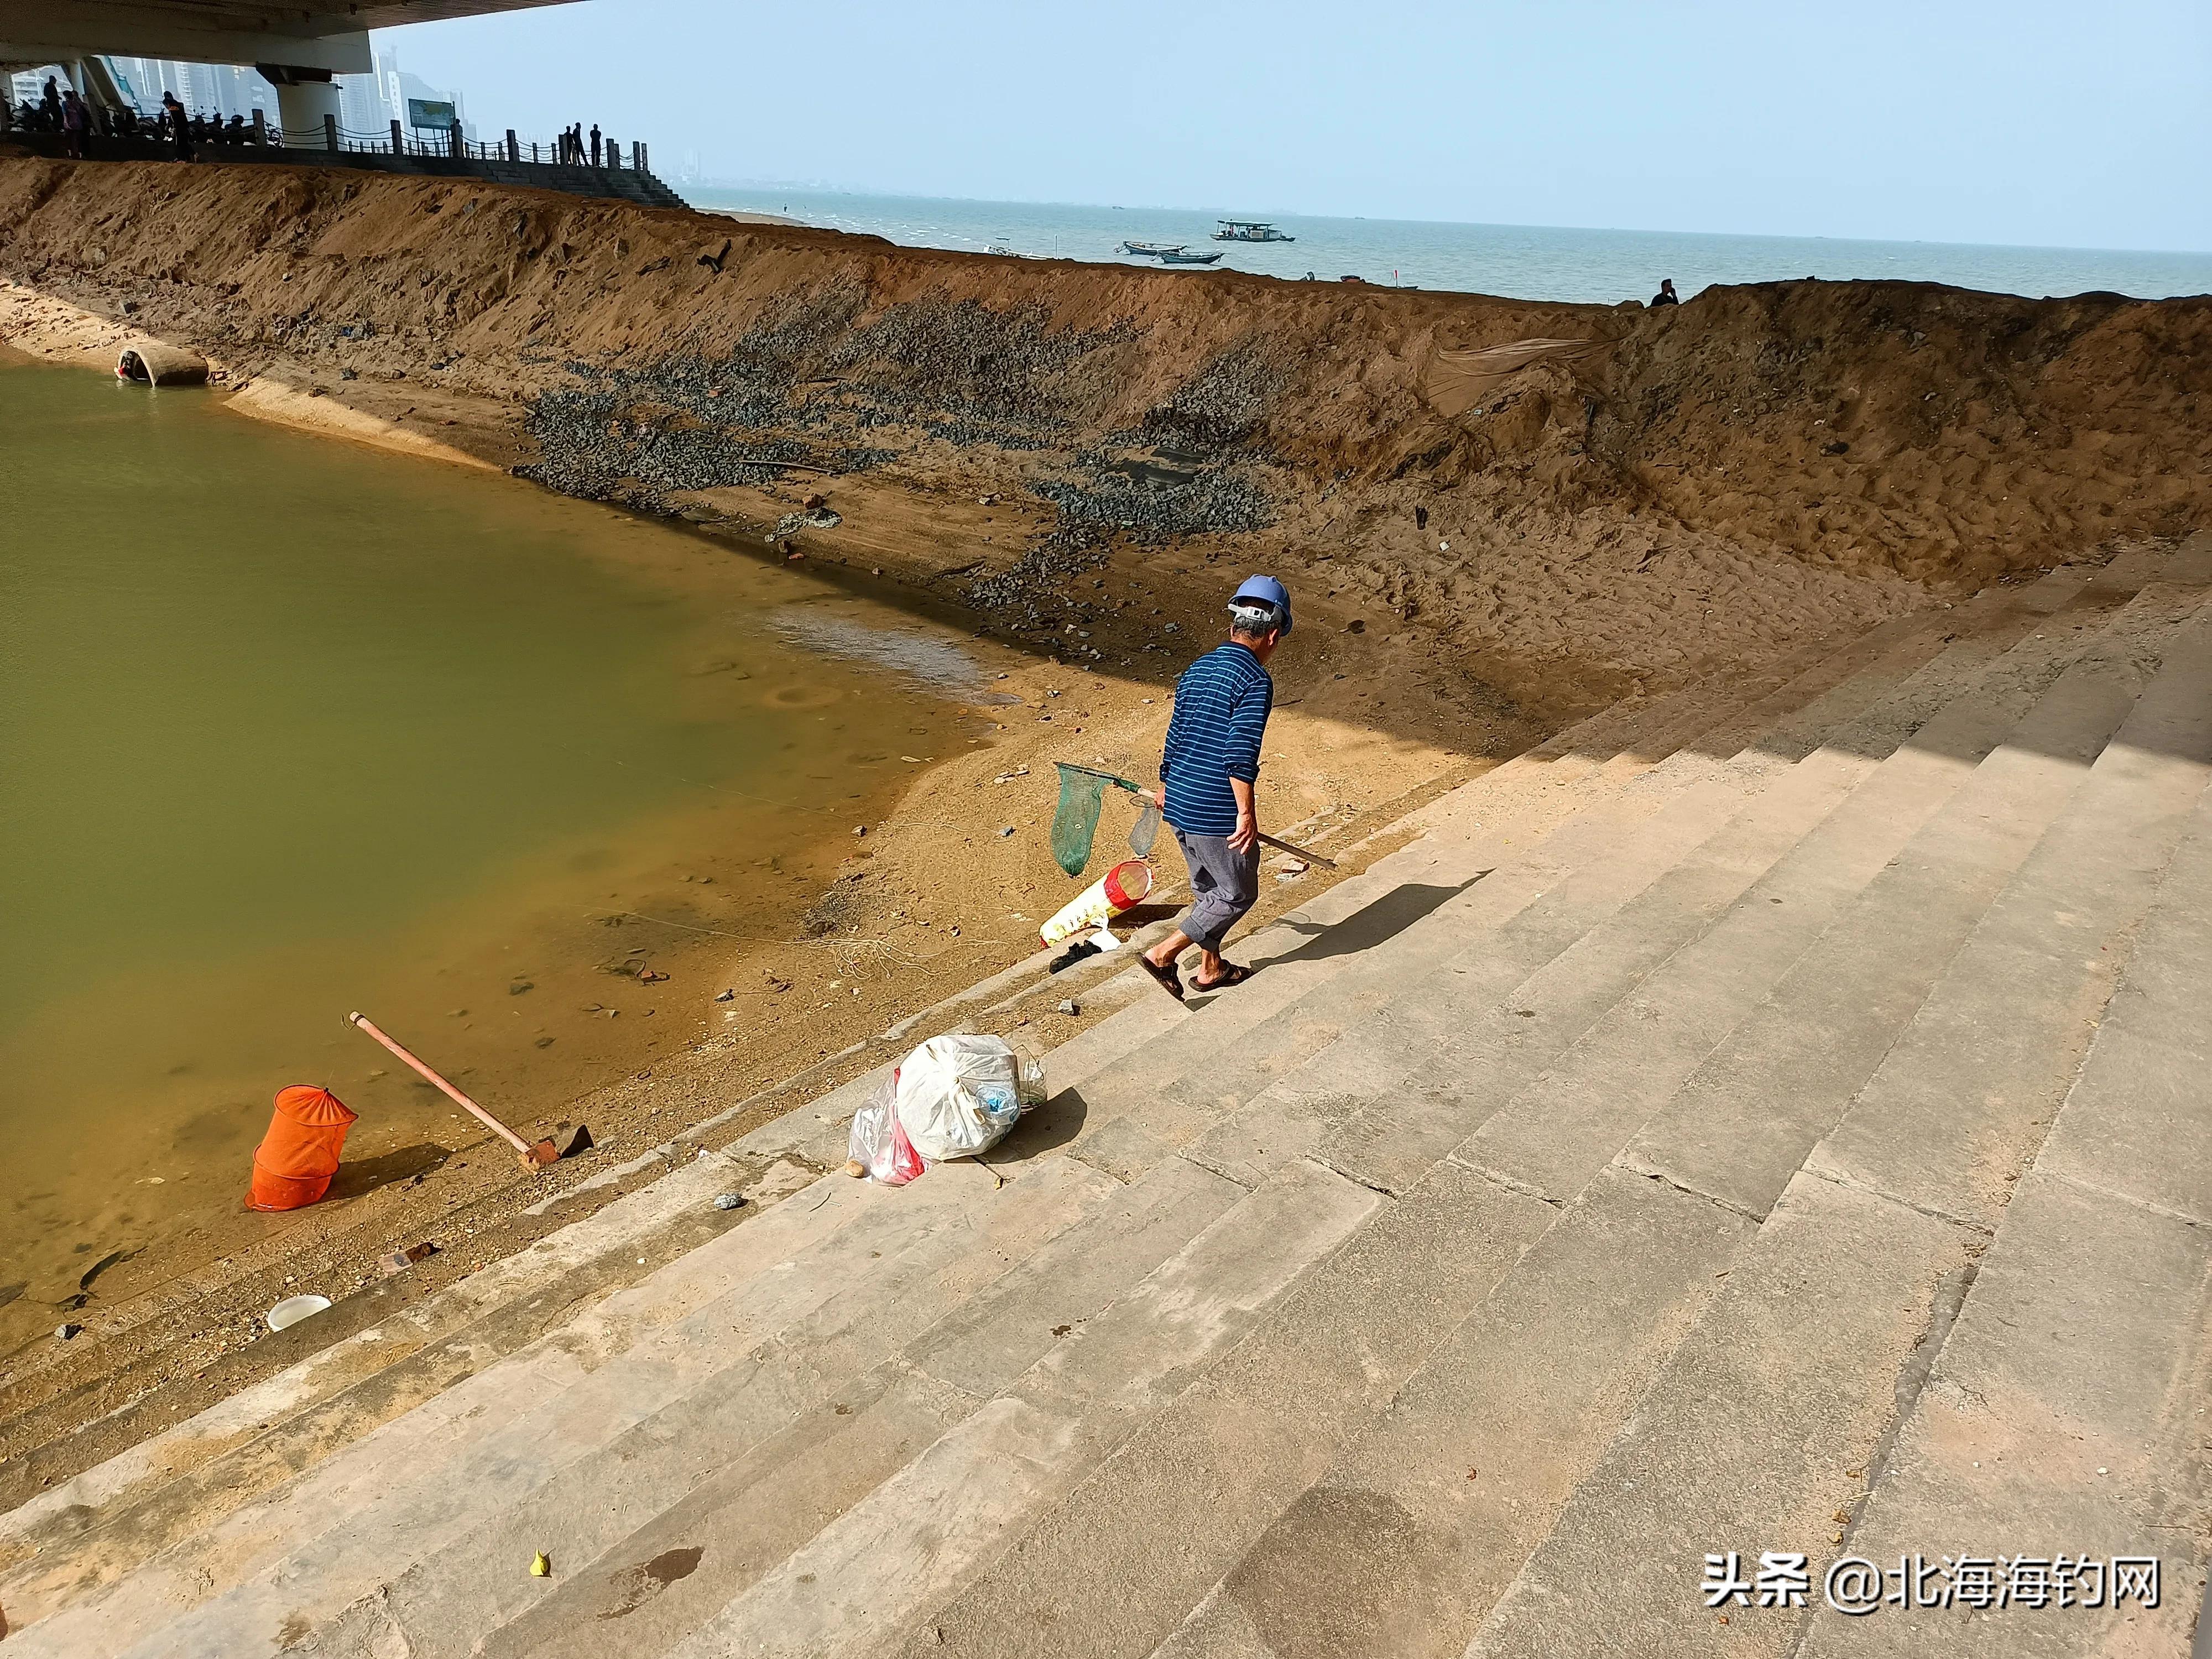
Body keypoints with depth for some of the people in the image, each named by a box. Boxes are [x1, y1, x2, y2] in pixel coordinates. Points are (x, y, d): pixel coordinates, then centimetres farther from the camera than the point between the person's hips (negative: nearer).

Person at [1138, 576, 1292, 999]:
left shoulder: (1196, 670, 8)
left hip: (1178, 805, 8)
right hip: (1218, 813, -8)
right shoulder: (1255, 682, -16)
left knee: (1207, 888, 23)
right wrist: (1247, 813, -19)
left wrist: (1166, 786, 28)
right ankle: (1163, 954, 5)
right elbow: (1240, 756, -23)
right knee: (1237, 895, 10)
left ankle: (1212, 968, 36)